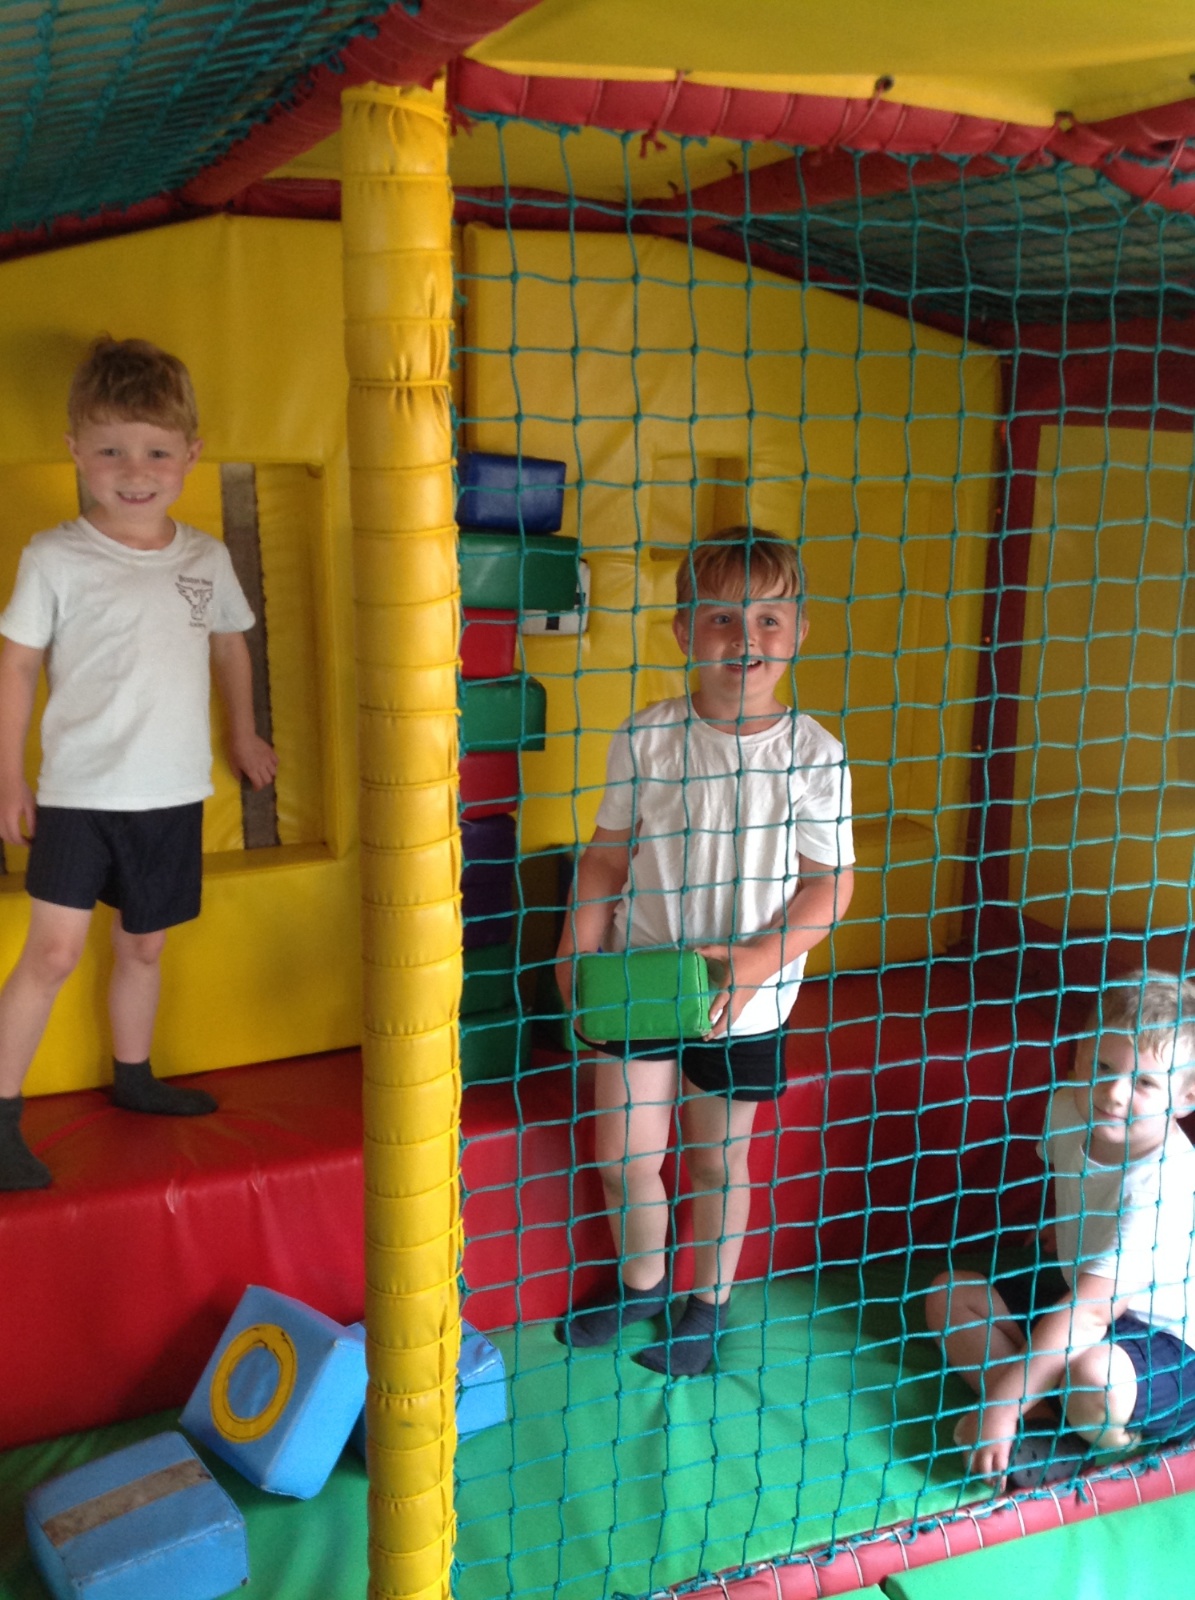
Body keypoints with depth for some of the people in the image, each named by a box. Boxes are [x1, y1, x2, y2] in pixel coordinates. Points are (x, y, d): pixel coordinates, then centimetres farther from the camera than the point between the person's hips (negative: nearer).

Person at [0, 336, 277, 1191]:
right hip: (79, 792, -4)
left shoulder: (205, 557, 2)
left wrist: (244, 735, 25)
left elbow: (230, 642, 19)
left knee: (143, 946, 17)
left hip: (172, 796, 4)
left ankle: (133, 1075, 36)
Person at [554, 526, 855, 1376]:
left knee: (718, 1159, 16)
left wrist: (758, 961, -20)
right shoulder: (645, 738, -6)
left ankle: (710, 1302, 41)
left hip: (746, 1000, -1)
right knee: (624, 1158, 9)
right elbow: (609, 856, 1)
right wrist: (578, 950, -10)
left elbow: (829, 883, -8)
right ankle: (643, 1281, 39)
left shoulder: (813, 754, -11)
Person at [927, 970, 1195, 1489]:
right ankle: (1039, 1419, -14)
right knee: (949, 1294, 2)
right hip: (1083, 1290, 8)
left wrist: (1003, 1400, -35)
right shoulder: (1069, 1109, -12)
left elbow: (1090, 1309, -36)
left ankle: (1112, 1436, -2)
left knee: (1093, 1376, -39)